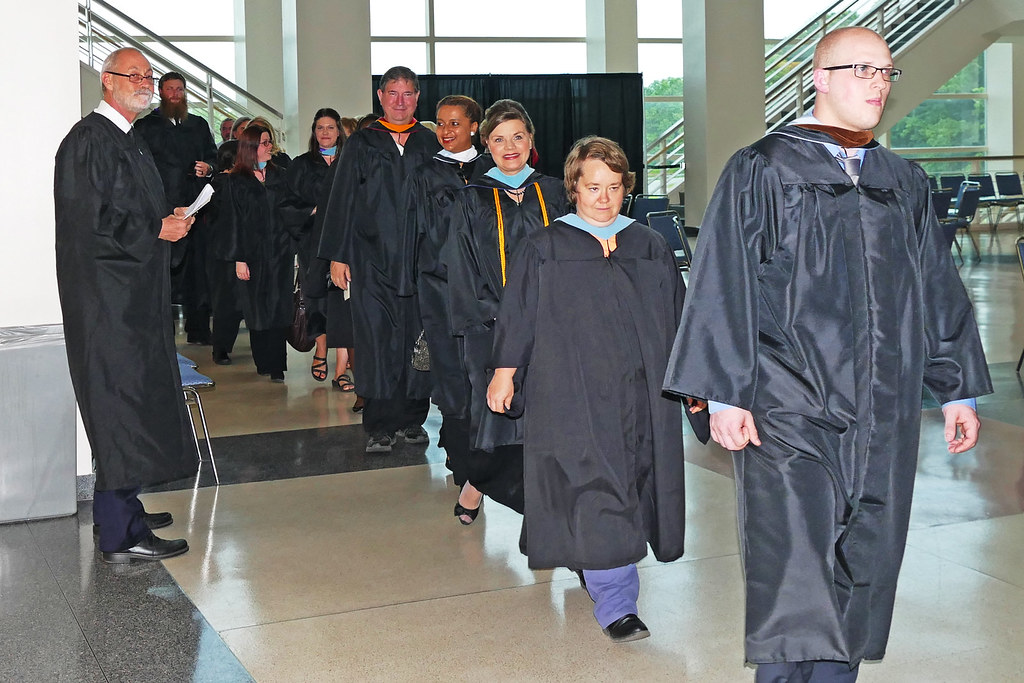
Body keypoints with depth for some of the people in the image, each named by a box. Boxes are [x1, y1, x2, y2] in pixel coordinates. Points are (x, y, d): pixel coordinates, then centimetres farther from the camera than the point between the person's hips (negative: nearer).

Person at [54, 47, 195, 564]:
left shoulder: (129, 141, 18)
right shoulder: (88, 140, -12)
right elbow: (89, 220, -20)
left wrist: (169, 220, 9)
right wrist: (156, 230, -14)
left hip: (135, 293, 10)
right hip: (107, 295, -10)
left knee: (135, 401, 14)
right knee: (121, 404, -8)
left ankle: (123, 507, 25)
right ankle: (121, 534, -3)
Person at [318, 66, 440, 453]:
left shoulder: (430, 145, 11)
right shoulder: (362, 144, 6)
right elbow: (342, 201, 4)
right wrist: (337, 255, -3)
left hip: (420, 259, 2)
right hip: (372, 259, -2)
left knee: (417, 340, 3)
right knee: (376, 341, -5)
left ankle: (412, 419, 14)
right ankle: (379, 426, 0)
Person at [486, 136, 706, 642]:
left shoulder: (651, 248, 11)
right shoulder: (543, 248, 3)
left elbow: (675, 317, 13)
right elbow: (518, 313, 2)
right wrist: (504, 372, -5)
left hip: (640, 392, 4)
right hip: (572, 393, -3)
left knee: (627, 488, 8)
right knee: (595, 491, -10)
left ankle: (591, 562, 31)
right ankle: (615, 604, -8)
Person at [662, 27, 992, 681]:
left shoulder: (906, 184, 14)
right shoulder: (762, 170, -1)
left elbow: (939, 290, 17)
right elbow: (725, 286, -5)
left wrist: (958, 389, 13)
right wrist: (725, 395, -12)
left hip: (883, 415, 5)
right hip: (790, 408, -5)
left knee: (865, 568, 7)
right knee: (793, 572, -7)